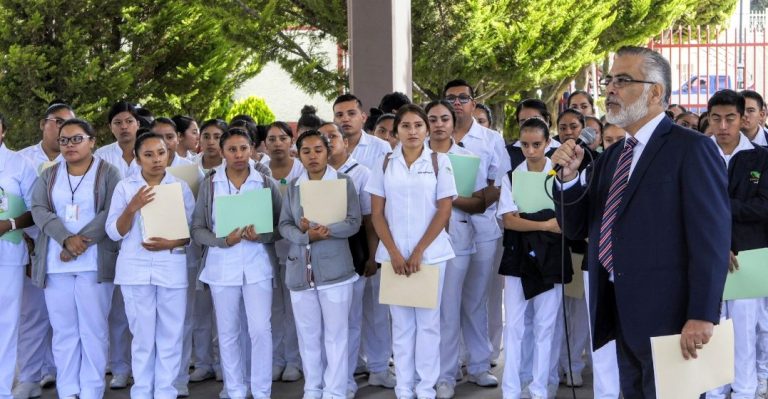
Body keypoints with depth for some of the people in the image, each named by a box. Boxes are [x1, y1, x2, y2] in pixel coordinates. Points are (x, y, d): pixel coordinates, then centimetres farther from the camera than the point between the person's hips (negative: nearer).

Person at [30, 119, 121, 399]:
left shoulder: (108, 173, 4)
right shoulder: (48, 175, 14)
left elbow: (110, 213, -7)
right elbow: (39, 210, 0)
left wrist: (82, 242, -15)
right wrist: (67, 239, -16)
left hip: (94, 264, -3)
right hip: (55, 264, 3)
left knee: (93, 329, -2)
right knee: (63, 330, 5)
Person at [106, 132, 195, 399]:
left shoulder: (181, 186, 5)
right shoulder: (125, 187, 4)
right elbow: (114, 232, 0)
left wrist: (171, 243, -13)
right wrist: (133, 207, -16)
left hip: (172, 269, 0)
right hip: (135, 270, 0)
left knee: (170, 336, 2)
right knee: (142, 335, 4)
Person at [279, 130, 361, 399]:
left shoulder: (343, 181, -1)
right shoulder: (293, 186, 9)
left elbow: (354, 223, -6)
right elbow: (284, 225, 4)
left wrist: (325, 229, -21)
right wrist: (307, 235, -15)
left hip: (334, 268, -3)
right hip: (300, 269, 3)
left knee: (335, 334, 1)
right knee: (307, 334, 11)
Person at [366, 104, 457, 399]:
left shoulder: (439, 162, 0)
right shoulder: (385, 164, 5)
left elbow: (444, 211, -3)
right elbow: (377, 213, 4)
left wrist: (418, 252, -9)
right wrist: (394, 252, -8)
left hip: (430, 253, -1)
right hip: (394, 255, 1)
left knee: (428, 321, 3)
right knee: (401, 323, 6)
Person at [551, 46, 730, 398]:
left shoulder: (691, 148, -8)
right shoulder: (611, 157, 15)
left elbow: (711, 238, -15)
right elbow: (576, 228, 15)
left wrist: (702, 316, -21)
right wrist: (569, 176, -2)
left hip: (668, 314, -7)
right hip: (621, 314, 7)